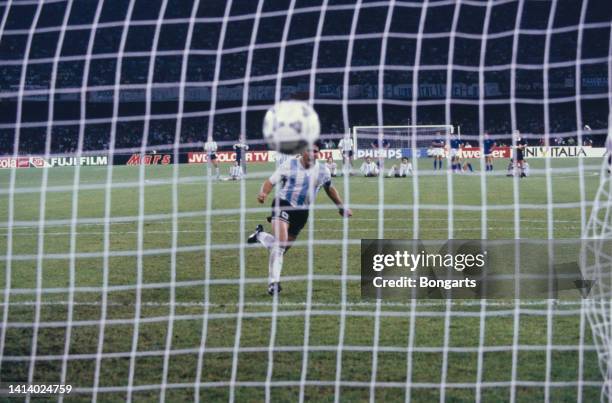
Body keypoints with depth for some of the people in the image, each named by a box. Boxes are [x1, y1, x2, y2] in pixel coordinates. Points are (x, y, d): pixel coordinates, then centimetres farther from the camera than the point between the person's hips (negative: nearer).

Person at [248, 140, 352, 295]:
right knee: (280, 241, -25)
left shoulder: (323, 171, 1)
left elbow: (329, 188, 19)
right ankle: (274, 281, -17)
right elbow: (271, 181, -9)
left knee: (283, 246, 9)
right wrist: (263, 193, -30)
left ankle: (260, 235, 39)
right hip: (283, 204, -5)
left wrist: (341, 207, 23)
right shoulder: (289, 165, -10)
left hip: (302, 212, 5)